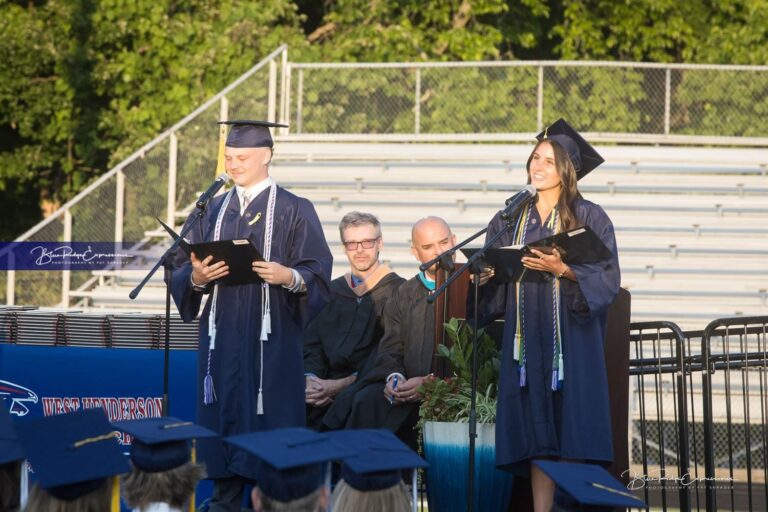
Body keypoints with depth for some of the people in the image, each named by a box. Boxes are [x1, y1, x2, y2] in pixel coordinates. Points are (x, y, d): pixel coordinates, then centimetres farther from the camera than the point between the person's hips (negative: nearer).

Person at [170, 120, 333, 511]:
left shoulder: (294, 212, 1)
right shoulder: (213, 211, 14)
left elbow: (318, 276, -6)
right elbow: (182, 272, 10)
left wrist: (289, 277, -26)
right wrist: (196, 277, -11)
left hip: (271, 341, -4)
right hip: (221, 338, 4)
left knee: (268, 427, -4)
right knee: (221, 421, 4)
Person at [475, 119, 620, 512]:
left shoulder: (589, 217, 1)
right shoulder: (509, 221, 13)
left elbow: (606, 277, -7)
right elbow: (495, 285, 16)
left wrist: (562, 269, -19)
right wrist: (483, 276, -6)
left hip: (572, 340, -4)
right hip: (526, 339, 4)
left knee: (572, 437, -7)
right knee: (536, 438, 1)